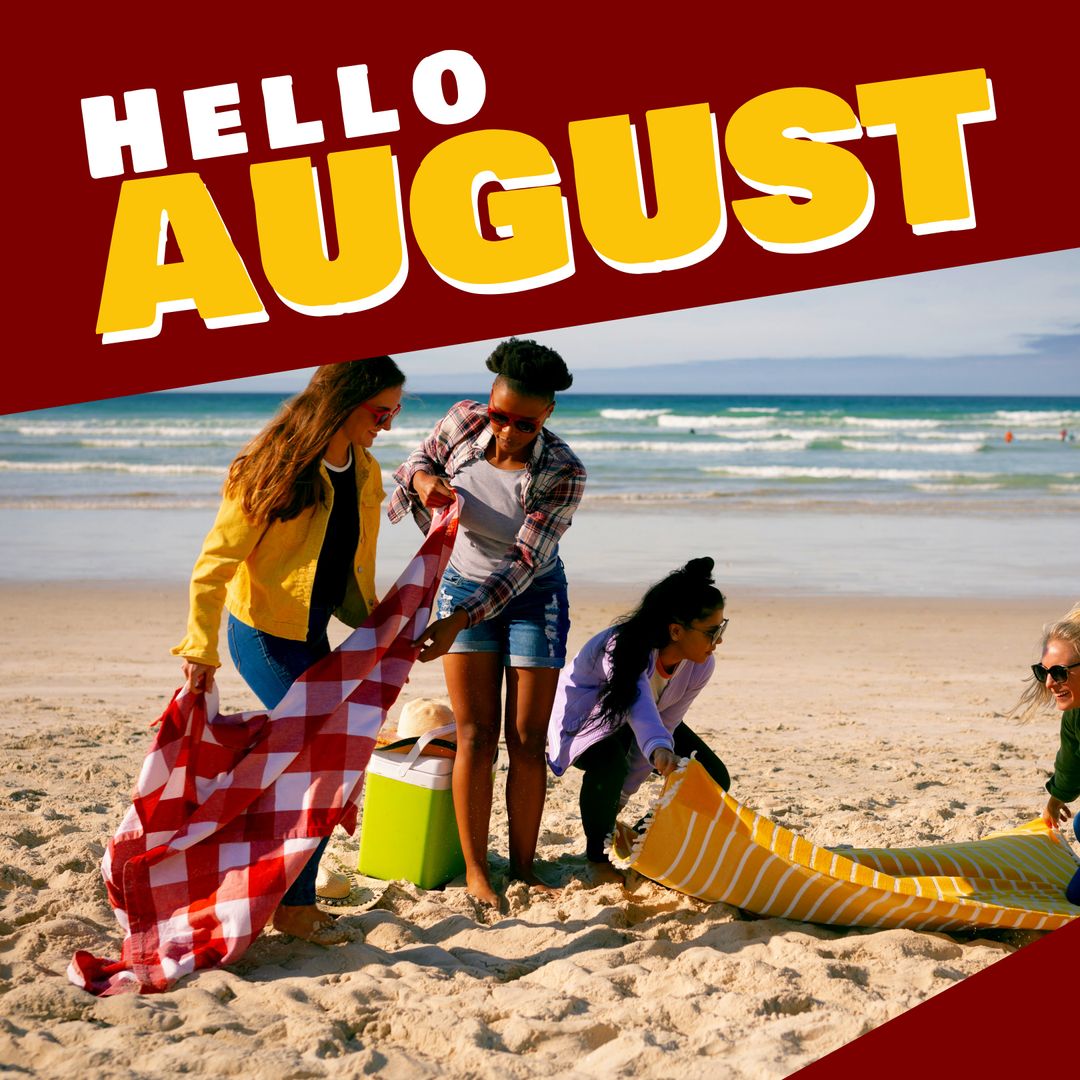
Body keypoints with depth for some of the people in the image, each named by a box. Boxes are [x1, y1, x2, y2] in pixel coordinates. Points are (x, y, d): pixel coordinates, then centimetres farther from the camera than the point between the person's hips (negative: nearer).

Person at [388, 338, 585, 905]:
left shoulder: (564, 473, -26)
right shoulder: (463, 421, -17)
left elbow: (524, 562, -28)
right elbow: (419, 459, 4)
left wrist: (458, 623, -36)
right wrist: (424, 480, -22)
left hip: (531, 597, -2)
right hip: (463, 582, 2)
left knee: (527, 742, -1)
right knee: (475, 737, -1)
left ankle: (523, 867, 11)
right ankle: (475, 870, 4)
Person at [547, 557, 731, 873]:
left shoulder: (701, 665, -22)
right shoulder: (622, 648, -41)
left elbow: (663, 727, -17)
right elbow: (638, 705, -60)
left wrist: (621, 796, -17)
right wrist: (659, 751, -80)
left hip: (648, 719, 6)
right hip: (585, 714, -6)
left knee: (713, 780, -11)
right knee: (610, 764, -38)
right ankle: (598, 855, -13)